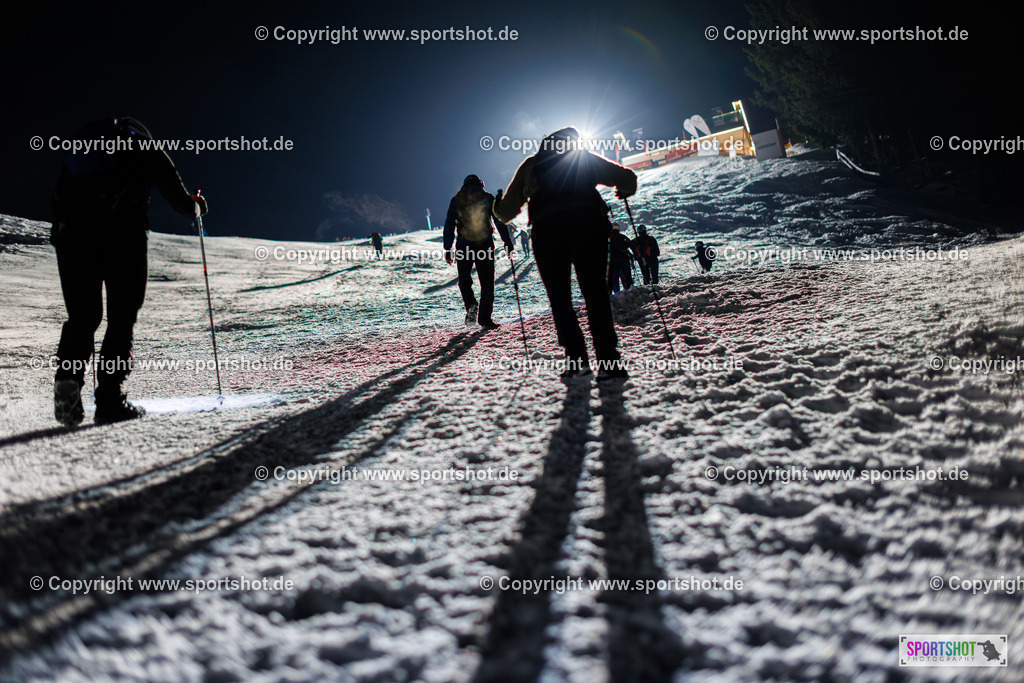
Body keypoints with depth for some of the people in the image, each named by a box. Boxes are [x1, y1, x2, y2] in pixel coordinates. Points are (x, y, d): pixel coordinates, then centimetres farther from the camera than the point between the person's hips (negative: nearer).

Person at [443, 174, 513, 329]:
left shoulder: (456, 200, 8)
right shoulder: (488, 198, 5)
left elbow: (449, 225, 5)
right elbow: (500, 221, 0)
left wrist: (448, 250, 6)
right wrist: (507, 242, 2)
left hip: (463, 245, 1)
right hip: (485, 244, -1)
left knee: (464, 280, 15)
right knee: (487, 282, 5)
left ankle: (471, 306, -11)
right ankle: (485, 318, 1)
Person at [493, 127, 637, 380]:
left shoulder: (530, 165, 23)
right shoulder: (587, 158, 23)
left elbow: (507, 211, 21)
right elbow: (627, 179, 21)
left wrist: (498, 207, 45)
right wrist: (623, 192, 44)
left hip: (547, 230, 0)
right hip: (588, 224, 0)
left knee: (560, 298, 8)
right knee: (596, 292, 2)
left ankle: (576, 359, -1)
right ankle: (608, 360, -7)